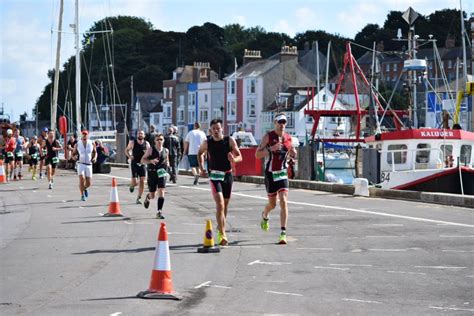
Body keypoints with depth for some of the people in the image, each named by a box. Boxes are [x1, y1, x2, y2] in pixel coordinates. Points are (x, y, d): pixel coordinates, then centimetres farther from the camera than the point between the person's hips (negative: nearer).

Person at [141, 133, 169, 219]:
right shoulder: (151, 149, -4)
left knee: (161, 192, -13)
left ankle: (159, 212, -9)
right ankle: (147, 198, 46)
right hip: (152, 174, -2)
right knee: (152, 195, 7)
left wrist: (167, 164, 2)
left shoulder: (165, 151, 7)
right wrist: (151, 161, -24)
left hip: (162, 174, 2)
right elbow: (143, 160, -6)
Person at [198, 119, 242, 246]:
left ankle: (220, 228, 36)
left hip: (227, 174, 2)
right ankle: (222, 235, -22)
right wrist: (201, 167, 7)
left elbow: (240, 157, -4)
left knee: (225, 205, 14)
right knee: (220, 204, -17)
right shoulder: (207, 143, -2)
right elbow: (200, 153, 18)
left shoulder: (230, 141, -4)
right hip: (214, 175, -2)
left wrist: (234, 160, -26)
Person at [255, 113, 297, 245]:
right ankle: (264, 216, 47)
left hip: (283, 173, 2)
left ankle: (283, 233, -14)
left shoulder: (288, 138, 5)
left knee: (284, 202, -13)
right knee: (272, 204, 10)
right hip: (270, 173, -2)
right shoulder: (268, 136, -7)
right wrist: (271, 149, -26)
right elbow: (257, 155, -12)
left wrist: (293, 153, -2)